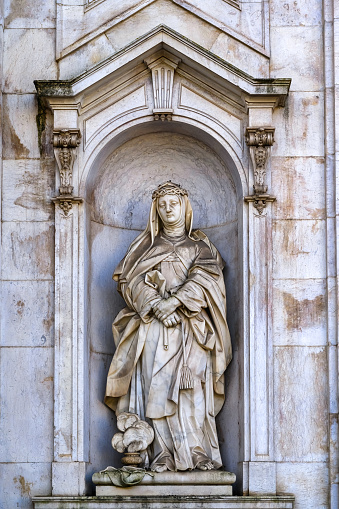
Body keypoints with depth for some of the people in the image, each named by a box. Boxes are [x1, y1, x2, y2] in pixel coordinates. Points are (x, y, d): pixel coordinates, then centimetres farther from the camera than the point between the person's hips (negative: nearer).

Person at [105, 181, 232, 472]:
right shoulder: (146, 245, 18)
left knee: (193, 388, -11)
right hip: (153, 327, 1)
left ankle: (200, 453, -12)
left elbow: (205, 277, -2)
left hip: (190, 327, -1)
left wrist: (175, 301, -16)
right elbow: (132, 280, 5)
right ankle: (164, 455, -13)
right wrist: (156, 305, -12)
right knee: (157, 388, -10)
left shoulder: (200, 245, 16)